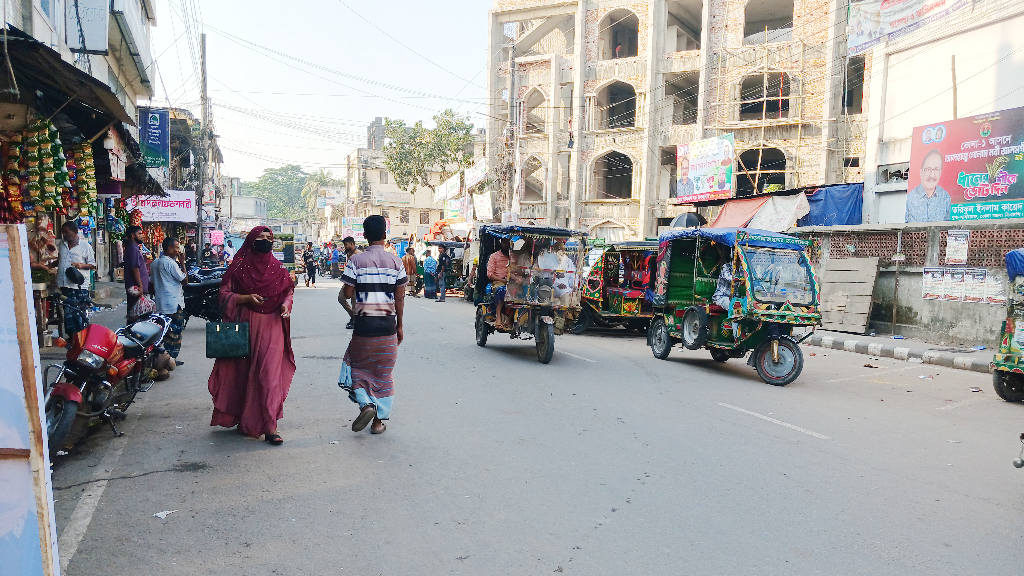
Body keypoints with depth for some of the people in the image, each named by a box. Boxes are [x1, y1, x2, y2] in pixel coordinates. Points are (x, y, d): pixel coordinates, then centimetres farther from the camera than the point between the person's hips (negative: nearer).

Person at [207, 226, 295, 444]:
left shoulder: (278, 268, 8)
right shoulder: (239, 266, 3)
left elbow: (289, 291, 16)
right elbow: (224, 294, 2)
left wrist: (285, 305, -5)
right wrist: (246, 298, -14)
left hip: (271, 326, 0)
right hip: (245, 325, 0)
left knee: (269, 372, -9)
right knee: (243, 371, 7)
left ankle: (269, 426, -8)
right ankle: (243, 419, 25)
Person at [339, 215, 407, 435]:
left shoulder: (356, 260, -5)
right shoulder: (395, 261, 0)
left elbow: (348, 293, -6)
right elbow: (400, 297, 0)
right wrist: (399, 326, 9)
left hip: (364, 324, -1)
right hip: (388, 325, 2)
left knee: (358, 365, 17)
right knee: (383, 372, 10)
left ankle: (366, 404, -4)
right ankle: (379, 420, 14)